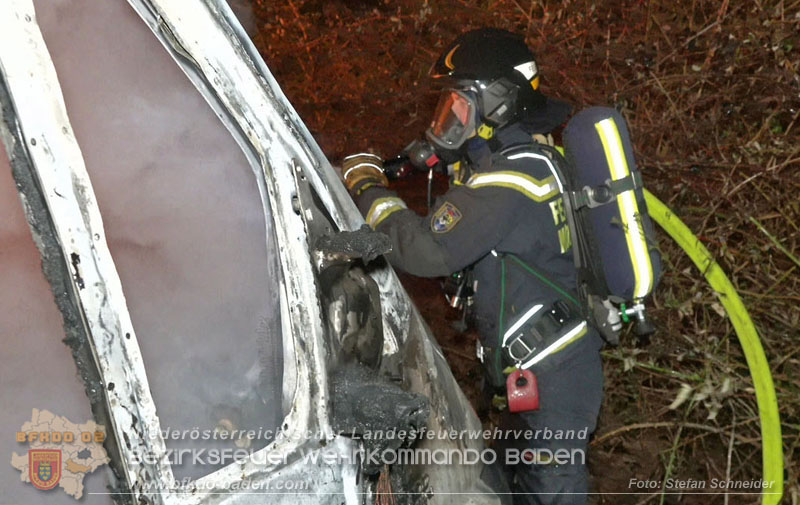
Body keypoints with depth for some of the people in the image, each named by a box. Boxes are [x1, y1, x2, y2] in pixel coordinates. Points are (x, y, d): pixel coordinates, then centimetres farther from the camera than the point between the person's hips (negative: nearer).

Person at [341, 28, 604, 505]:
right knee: (518, 465, 26)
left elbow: (427, 250, -32)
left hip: (553, 369, -10)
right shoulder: (529, 152, 5)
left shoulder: (506, 186, -28)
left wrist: (368, 190, -19)